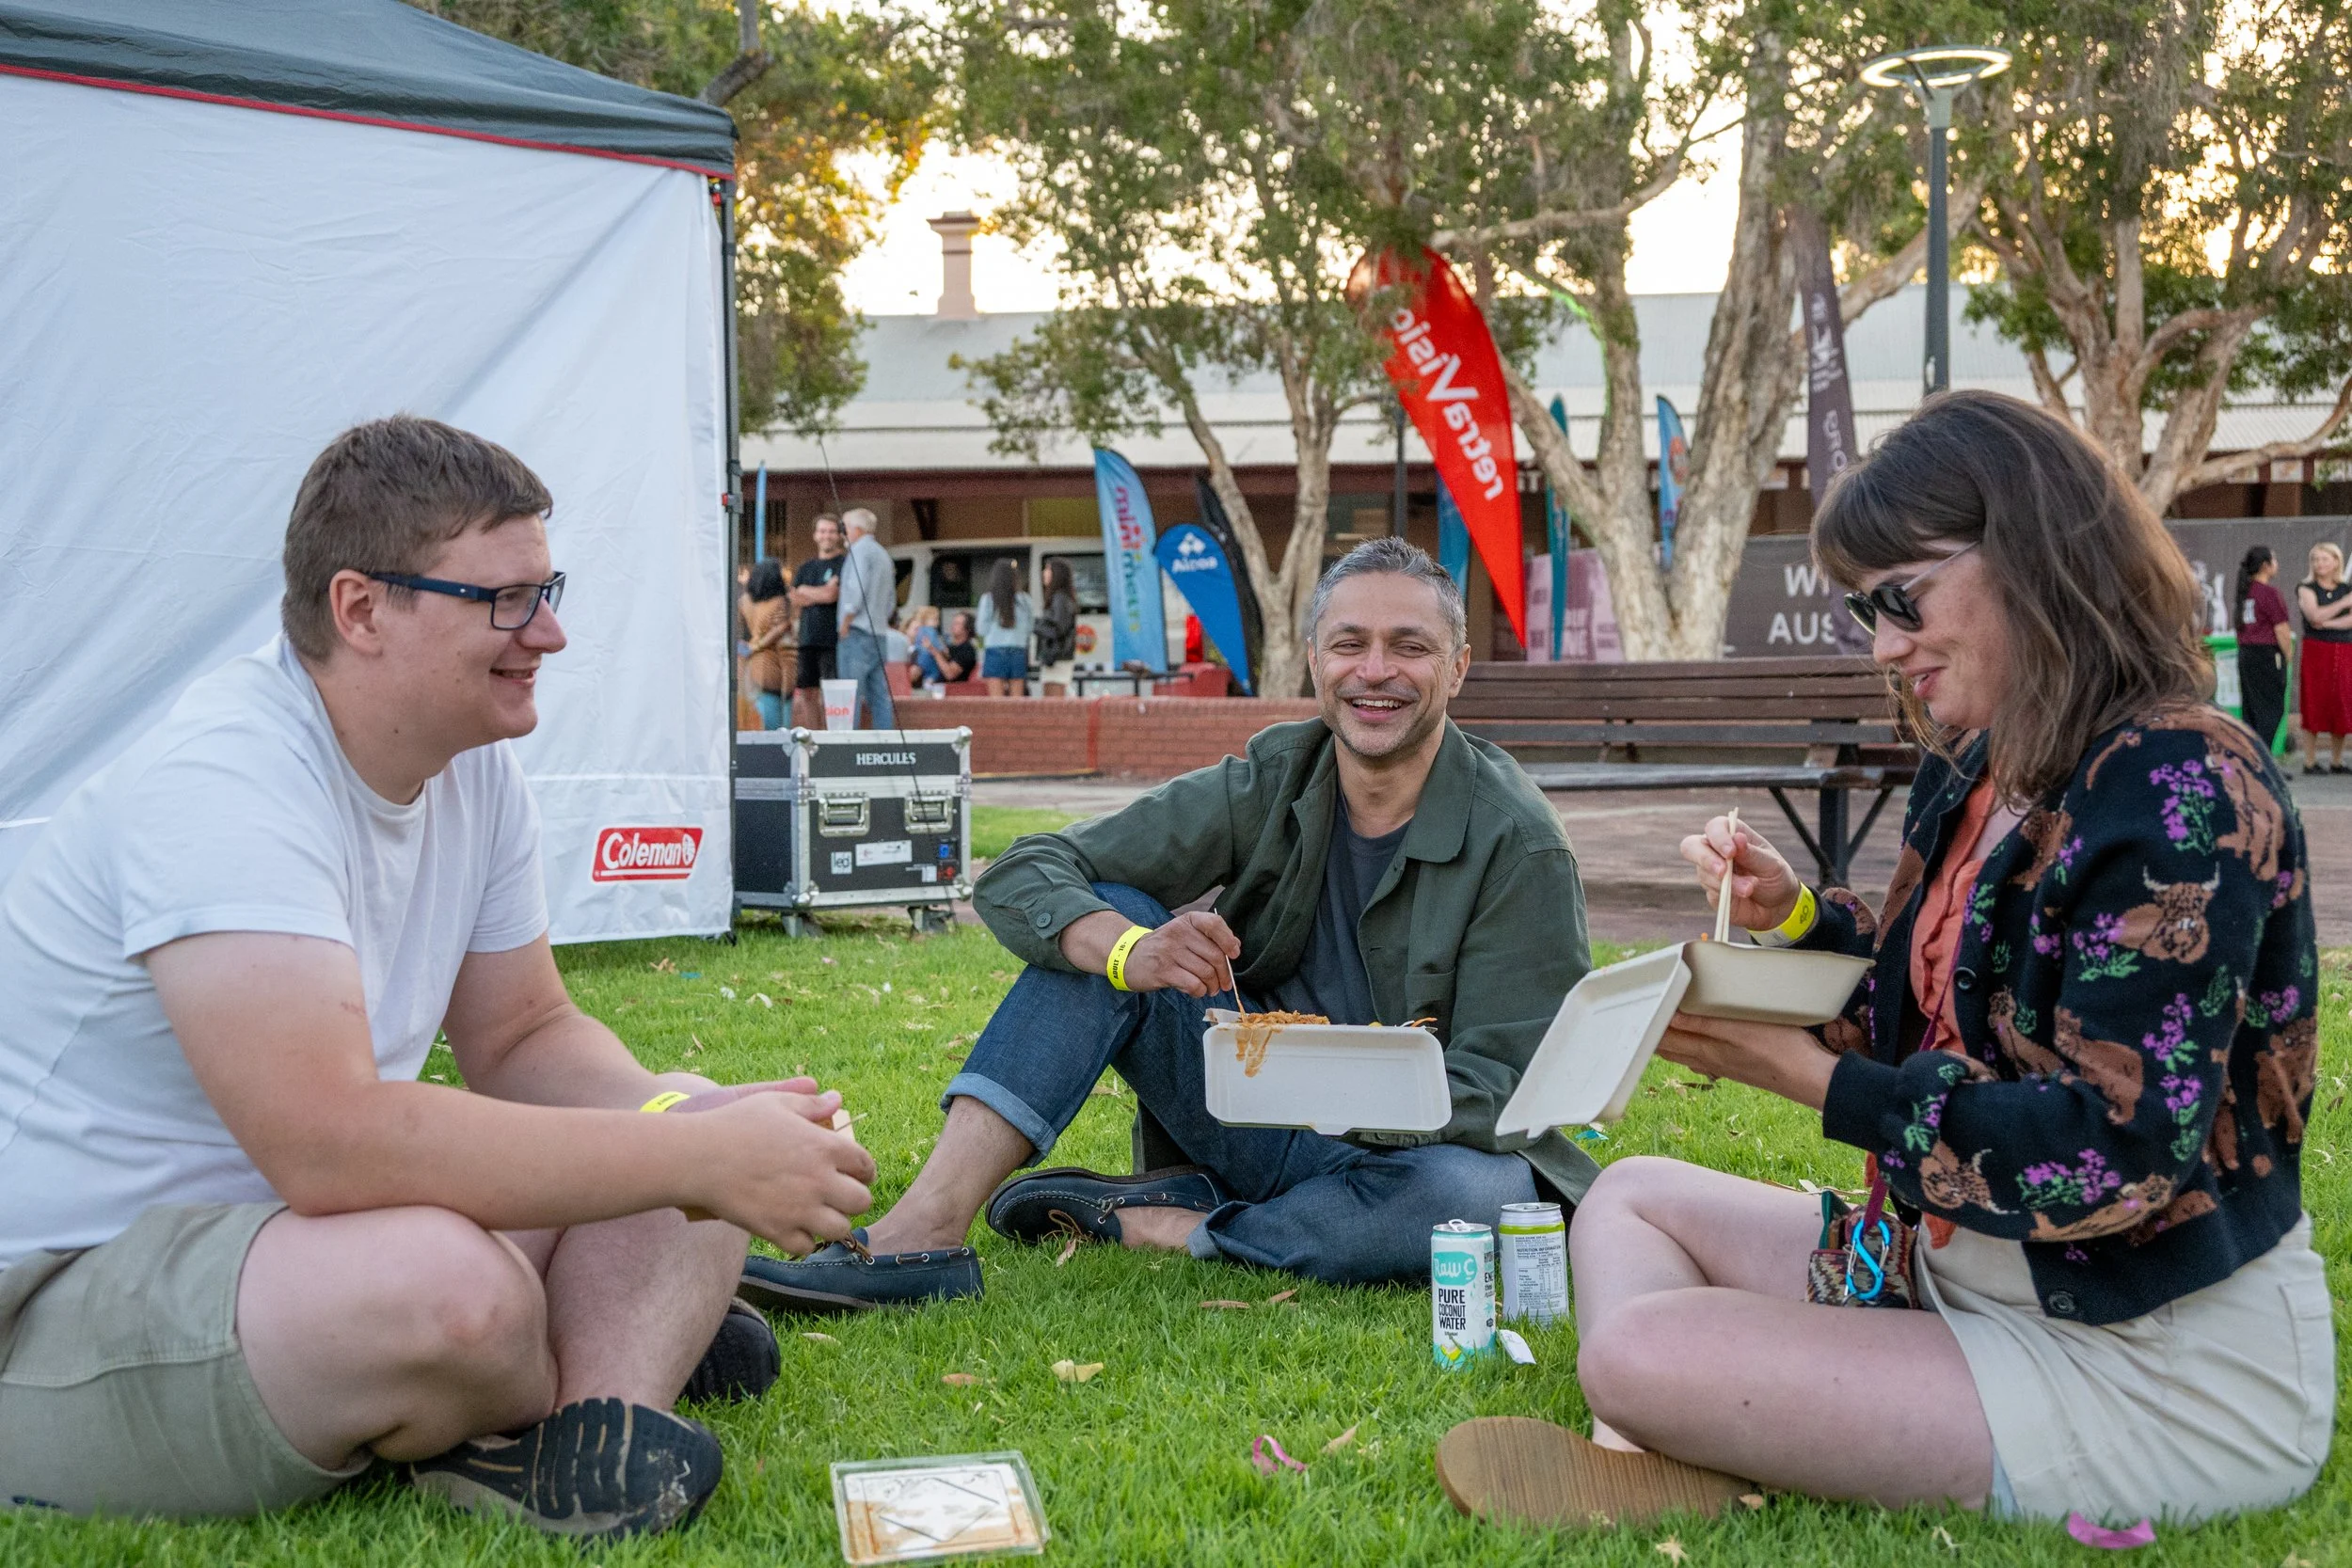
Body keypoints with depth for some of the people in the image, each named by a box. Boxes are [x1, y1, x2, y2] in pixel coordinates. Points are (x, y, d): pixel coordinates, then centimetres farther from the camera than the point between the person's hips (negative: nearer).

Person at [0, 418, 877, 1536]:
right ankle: (630, 1350, -6)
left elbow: (521, 1037, 9)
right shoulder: (224, 782, -26)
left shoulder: (475, 765, 2)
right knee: (452, 1283, -37)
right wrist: (699, 1159, -31)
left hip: (306, 1230, 9)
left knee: (698, 1123, -3)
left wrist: (695, 1120, -14)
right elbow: (327, 1141, -36)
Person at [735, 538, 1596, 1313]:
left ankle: (1147, 1221, -19)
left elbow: (1497, 1090, -17)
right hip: (1263, 1121, 3)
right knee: (1101, 919, -16)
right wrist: (1130, 951, -32)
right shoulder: (1269, 784, -4)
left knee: (1485, 1196, -38)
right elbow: (1018, 878, -9)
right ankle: (923, 1233, -27)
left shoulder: (1517, 842, -13)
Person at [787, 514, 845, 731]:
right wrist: (821, 594, -6)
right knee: (807, 692, 7)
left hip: (832, 640, -6)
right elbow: (795, 601, 10)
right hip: (808, 638, 6)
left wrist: (805, 591, 1)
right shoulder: (806, 567, 19)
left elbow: (832, 595, -13)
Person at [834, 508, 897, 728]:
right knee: (879, 696, 6)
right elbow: (892, 601, 23)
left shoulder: (860, 551, -7)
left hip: (857, 634, -9)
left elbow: (856, 591, -18)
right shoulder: (883, 554, 21)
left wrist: (845, 624, -11)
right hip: (878, 634, 9)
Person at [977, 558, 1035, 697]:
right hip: (1018, 651, 2)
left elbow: (982, 629, -1)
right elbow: (1031, 626, 6)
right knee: (1017, 697, 5)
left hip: (995, 650, -2)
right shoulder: (1024, 600, 1)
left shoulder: (987, 599, -4)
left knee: (996, 701, -3)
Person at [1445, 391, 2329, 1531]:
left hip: (2160, 1371, -10)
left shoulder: (2179, 788, -22)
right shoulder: (1976, 772, 7)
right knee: (1632, 1198, 13)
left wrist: (1825, 1084, -20)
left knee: (1638, 1352, -24)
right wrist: (1796, 919, 0)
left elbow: (2115, 1159, -26)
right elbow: (1933, 1009, 17)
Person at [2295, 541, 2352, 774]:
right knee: (2314, 706, -4)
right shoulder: (2306, 588, 2)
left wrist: (2327, 623, -15)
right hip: (2316, 651, -3)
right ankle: (2310, 762, 0)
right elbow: (2315, 615, -14)